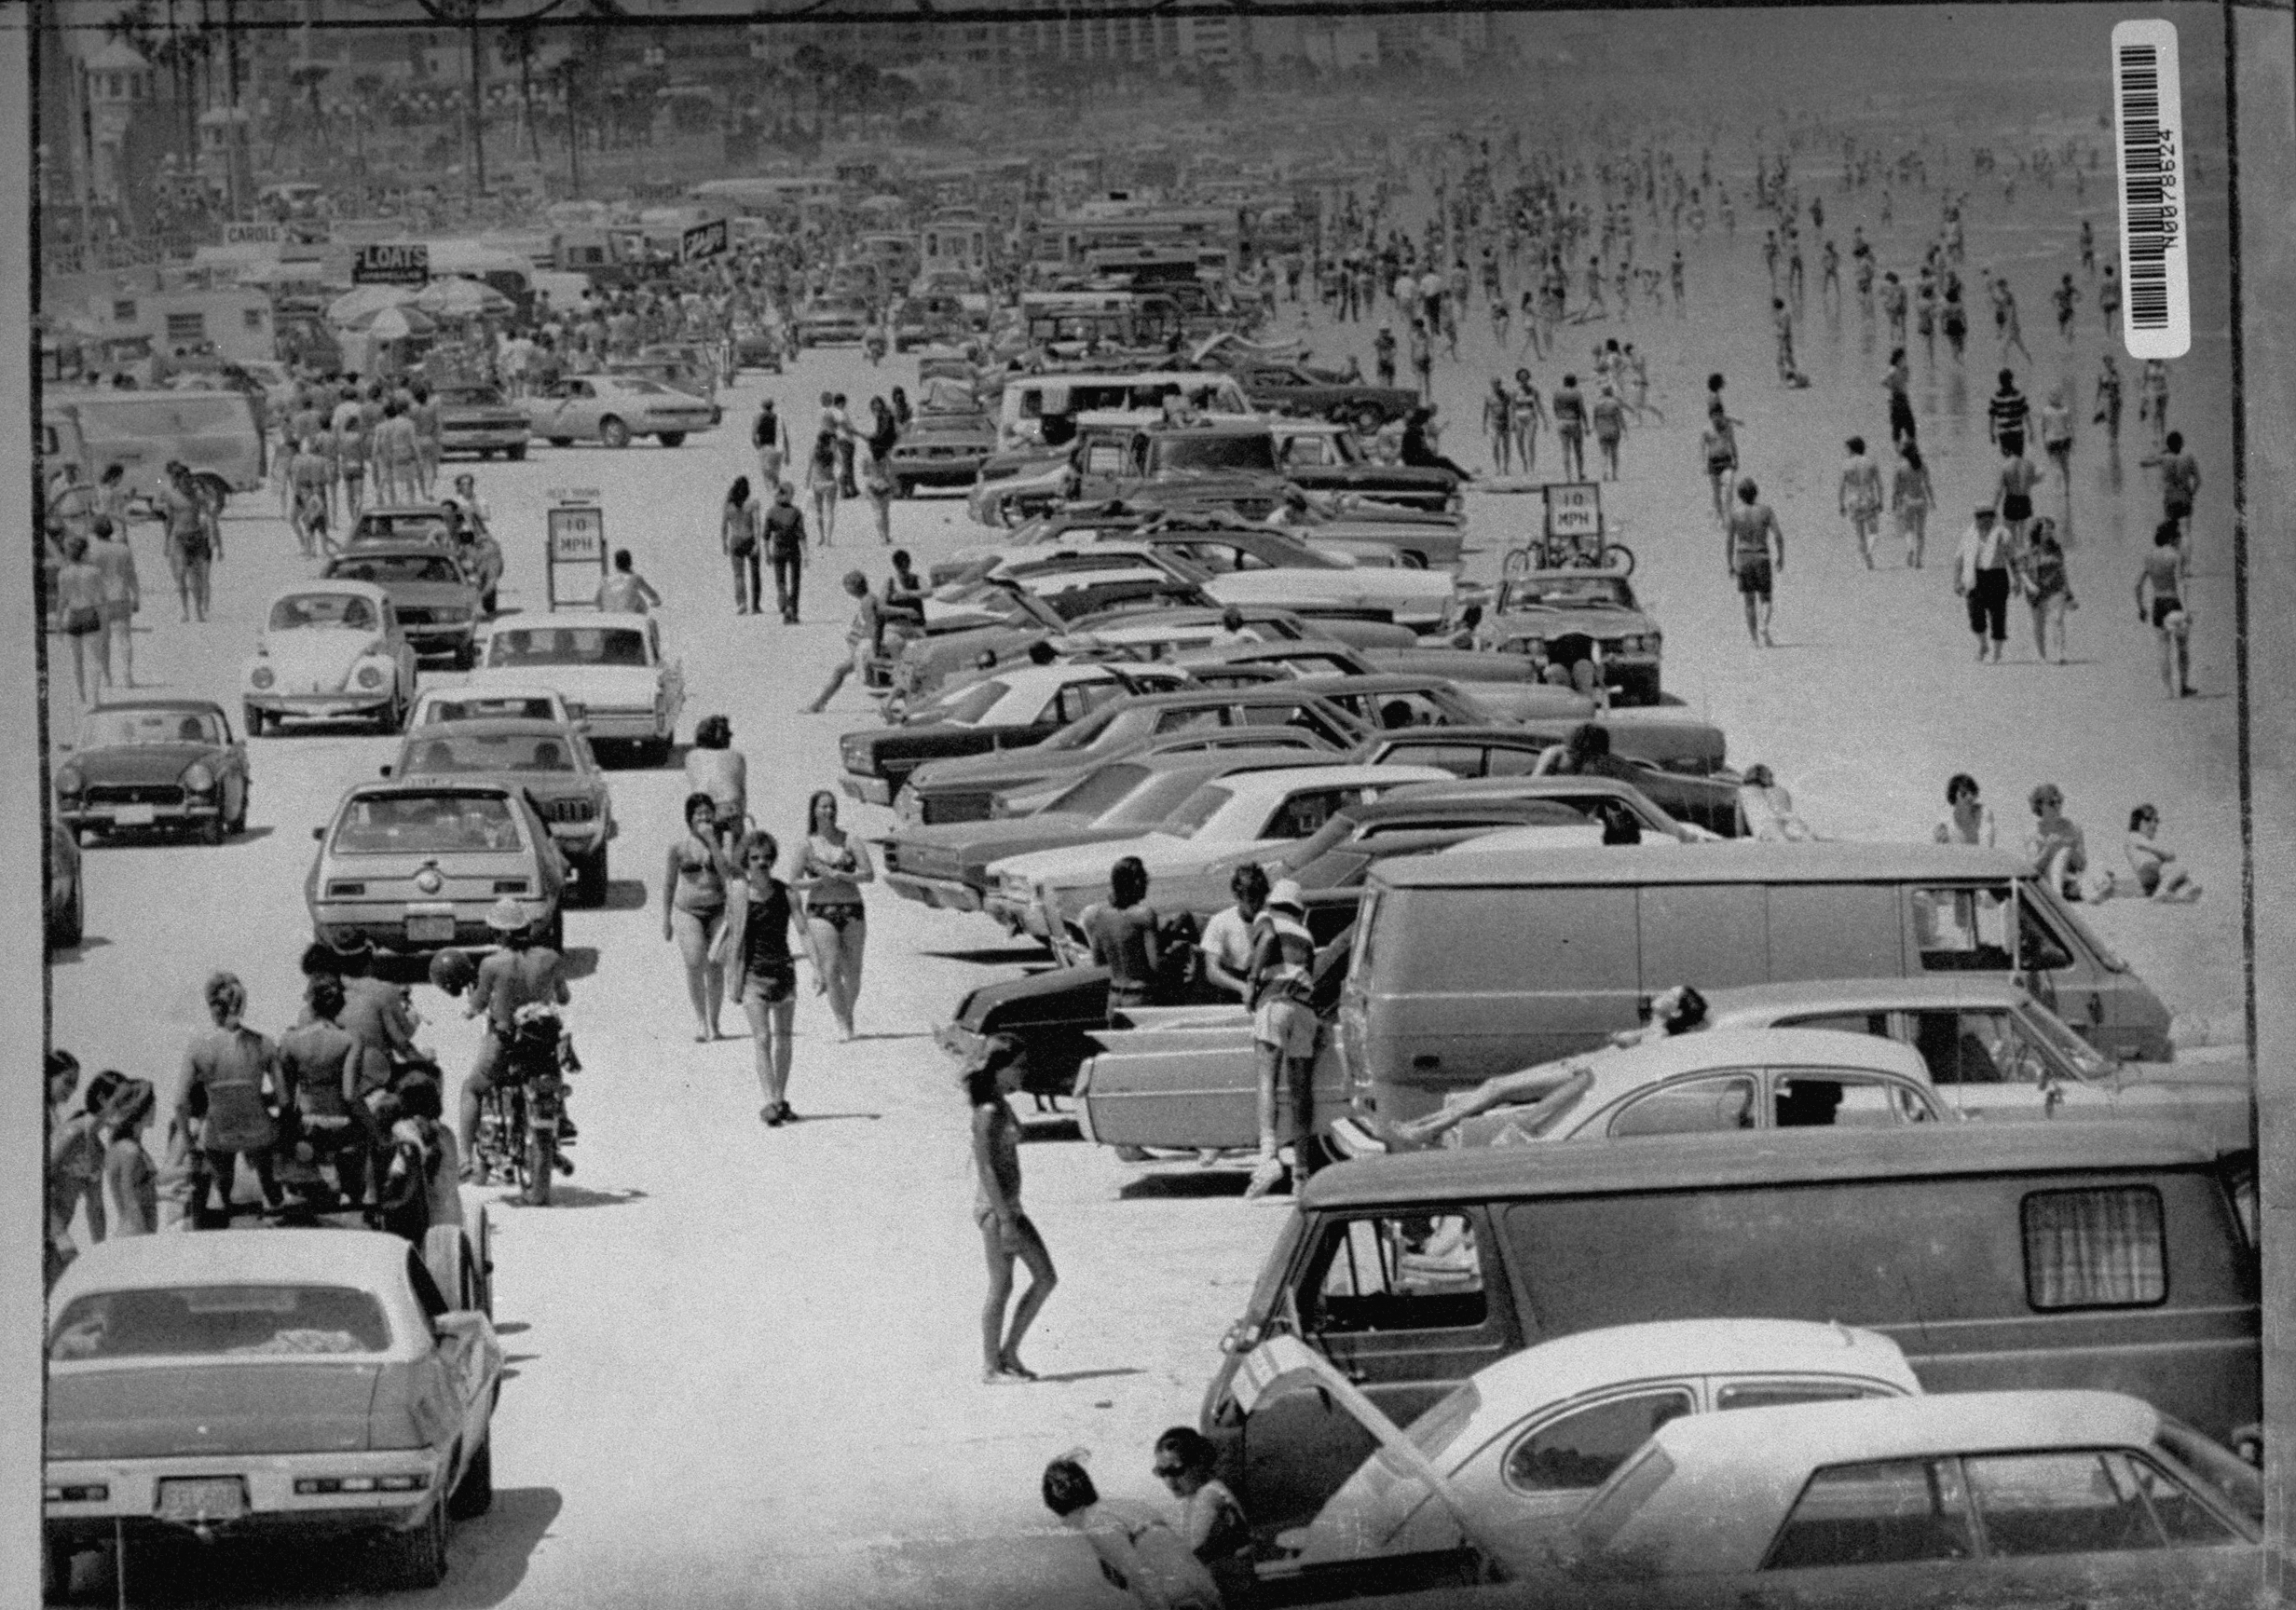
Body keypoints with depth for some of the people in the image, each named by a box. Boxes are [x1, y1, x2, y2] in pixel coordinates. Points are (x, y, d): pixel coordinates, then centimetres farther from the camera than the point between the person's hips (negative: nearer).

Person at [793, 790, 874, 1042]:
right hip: (820, 911, -1)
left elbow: (869, 875, -4)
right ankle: (842, 1024, -7)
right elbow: (794, 883, 3)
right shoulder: (808, 845, 3)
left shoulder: (851, 840, 3)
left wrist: (839, 875, -15)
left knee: (852, 973, 3)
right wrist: (820, 881, -12)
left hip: (852, 911, 1)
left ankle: (848, 1015, 28)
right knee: (832, 969, -13)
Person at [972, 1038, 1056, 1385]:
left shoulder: (1002, 1107, 13)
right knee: (1001, 1287, -3)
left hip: (1009, 1206, 10)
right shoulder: (989, 1112, -16)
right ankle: (991, 1368, 6)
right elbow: (986, 1168, -19)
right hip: (994, 1208, -10)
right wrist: (1004, 1219, -21)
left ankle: (1009, 1353, 15)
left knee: (1046, 1279, 9)